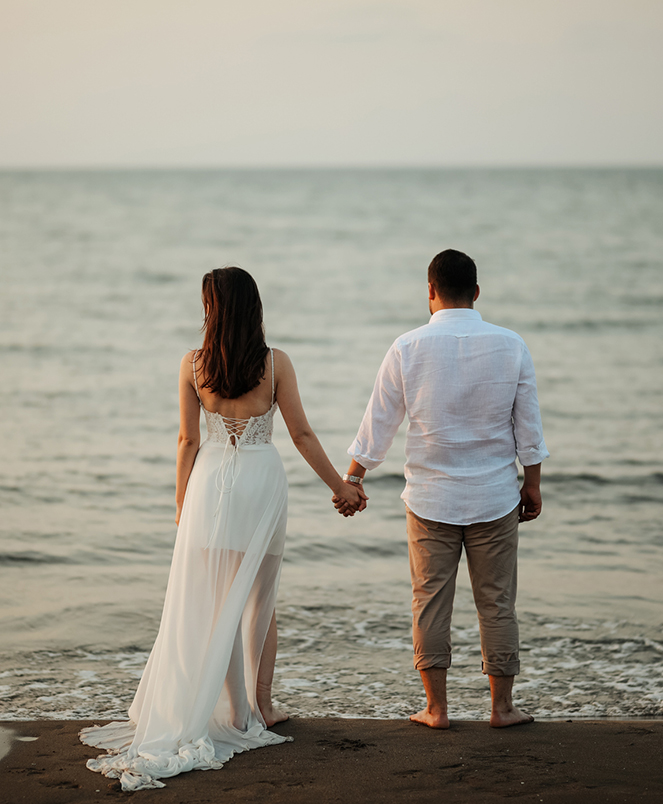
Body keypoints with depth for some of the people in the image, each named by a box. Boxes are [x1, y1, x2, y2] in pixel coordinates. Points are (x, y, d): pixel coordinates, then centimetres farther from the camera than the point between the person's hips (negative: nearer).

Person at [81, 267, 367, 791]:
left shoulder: (194, 365, -5)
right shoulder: (276, 363, -7)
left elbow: (188, 441, 0)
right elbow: (303, 436, -3)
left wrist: (182, 502, 11)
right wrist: (340, 487, 8)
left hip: (212, 482, 0)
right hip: (263, 479, 0)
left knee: (214, 603, 8)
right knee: (261, 600, 15)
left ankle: (235, 712, 9)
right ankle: (261, 705, 19)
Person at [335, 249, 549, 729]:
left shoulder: (408, 349, -8)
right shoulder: (510, 346, -4)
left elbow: (378, 423, -1)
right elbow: (528, 424, 1)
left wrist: (353, 479, 11)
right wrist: (532, 483, 12)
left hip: (430, 498, -1)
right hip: (495, 496, 1)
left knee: (430, 601, 8)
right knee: (497, 602, 8)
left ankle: (436, 708, 12)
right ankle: (503, 706, 15)